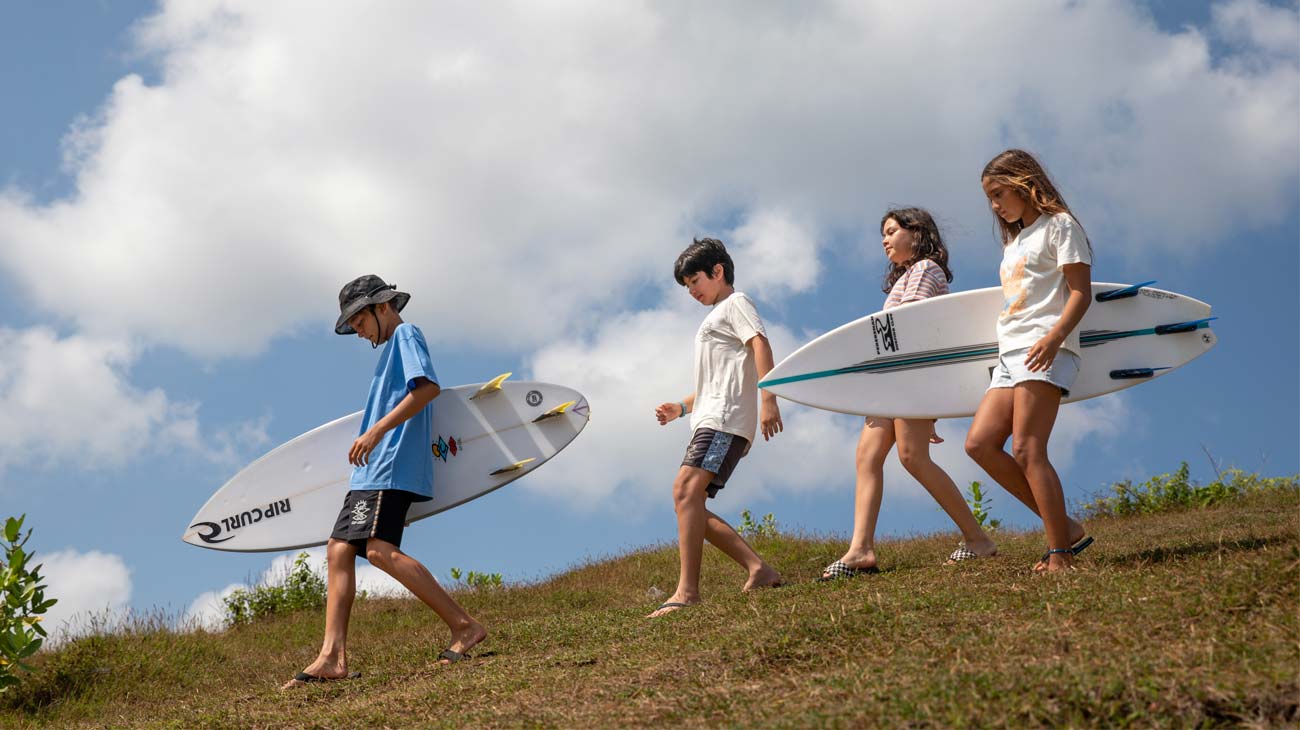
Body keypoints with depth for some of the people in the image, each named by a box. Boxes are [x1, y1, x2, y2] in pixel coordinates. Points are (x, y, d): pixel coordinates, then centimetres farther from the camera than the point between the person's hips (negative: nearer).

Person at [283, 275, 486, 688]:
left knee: (380, 550, -22)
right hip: (370, 472, 11)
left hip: (391, 467, -11)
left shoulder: (406, 335, -1)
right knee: (339, 549, 2)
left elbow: (428, 386, -18)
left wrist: (376, 430, -22)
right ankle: (332, 657, -2)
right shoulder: (392, 348, 28)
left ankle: (465, 626, -20)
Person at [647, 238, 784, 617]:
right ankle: (759, 569, -2)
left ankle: (687, 590, -34)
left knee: (686, 489, -25)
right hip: (710, 420, 11)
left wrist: (767, 399, -27)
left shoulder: (735, 303, 4)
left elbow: (760, 345, -13)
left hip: (726, 417, -11)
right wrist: (681, 407, 20)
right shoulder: (716, 318, 34)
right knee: (690, 503, 2)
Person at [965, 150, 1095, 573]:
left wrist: (1053, 338, -23)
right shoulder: (1015, 239, 27)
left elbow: (1080, 292, -8)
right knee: (980, 444, -5)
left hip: (1045, 351, -9)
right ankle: (1065, 528, -1)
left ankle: (1059, 554, -14)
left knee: (1026, 449, -17)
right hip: (1010, 355, 9)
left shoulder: (1058, 225, 1)